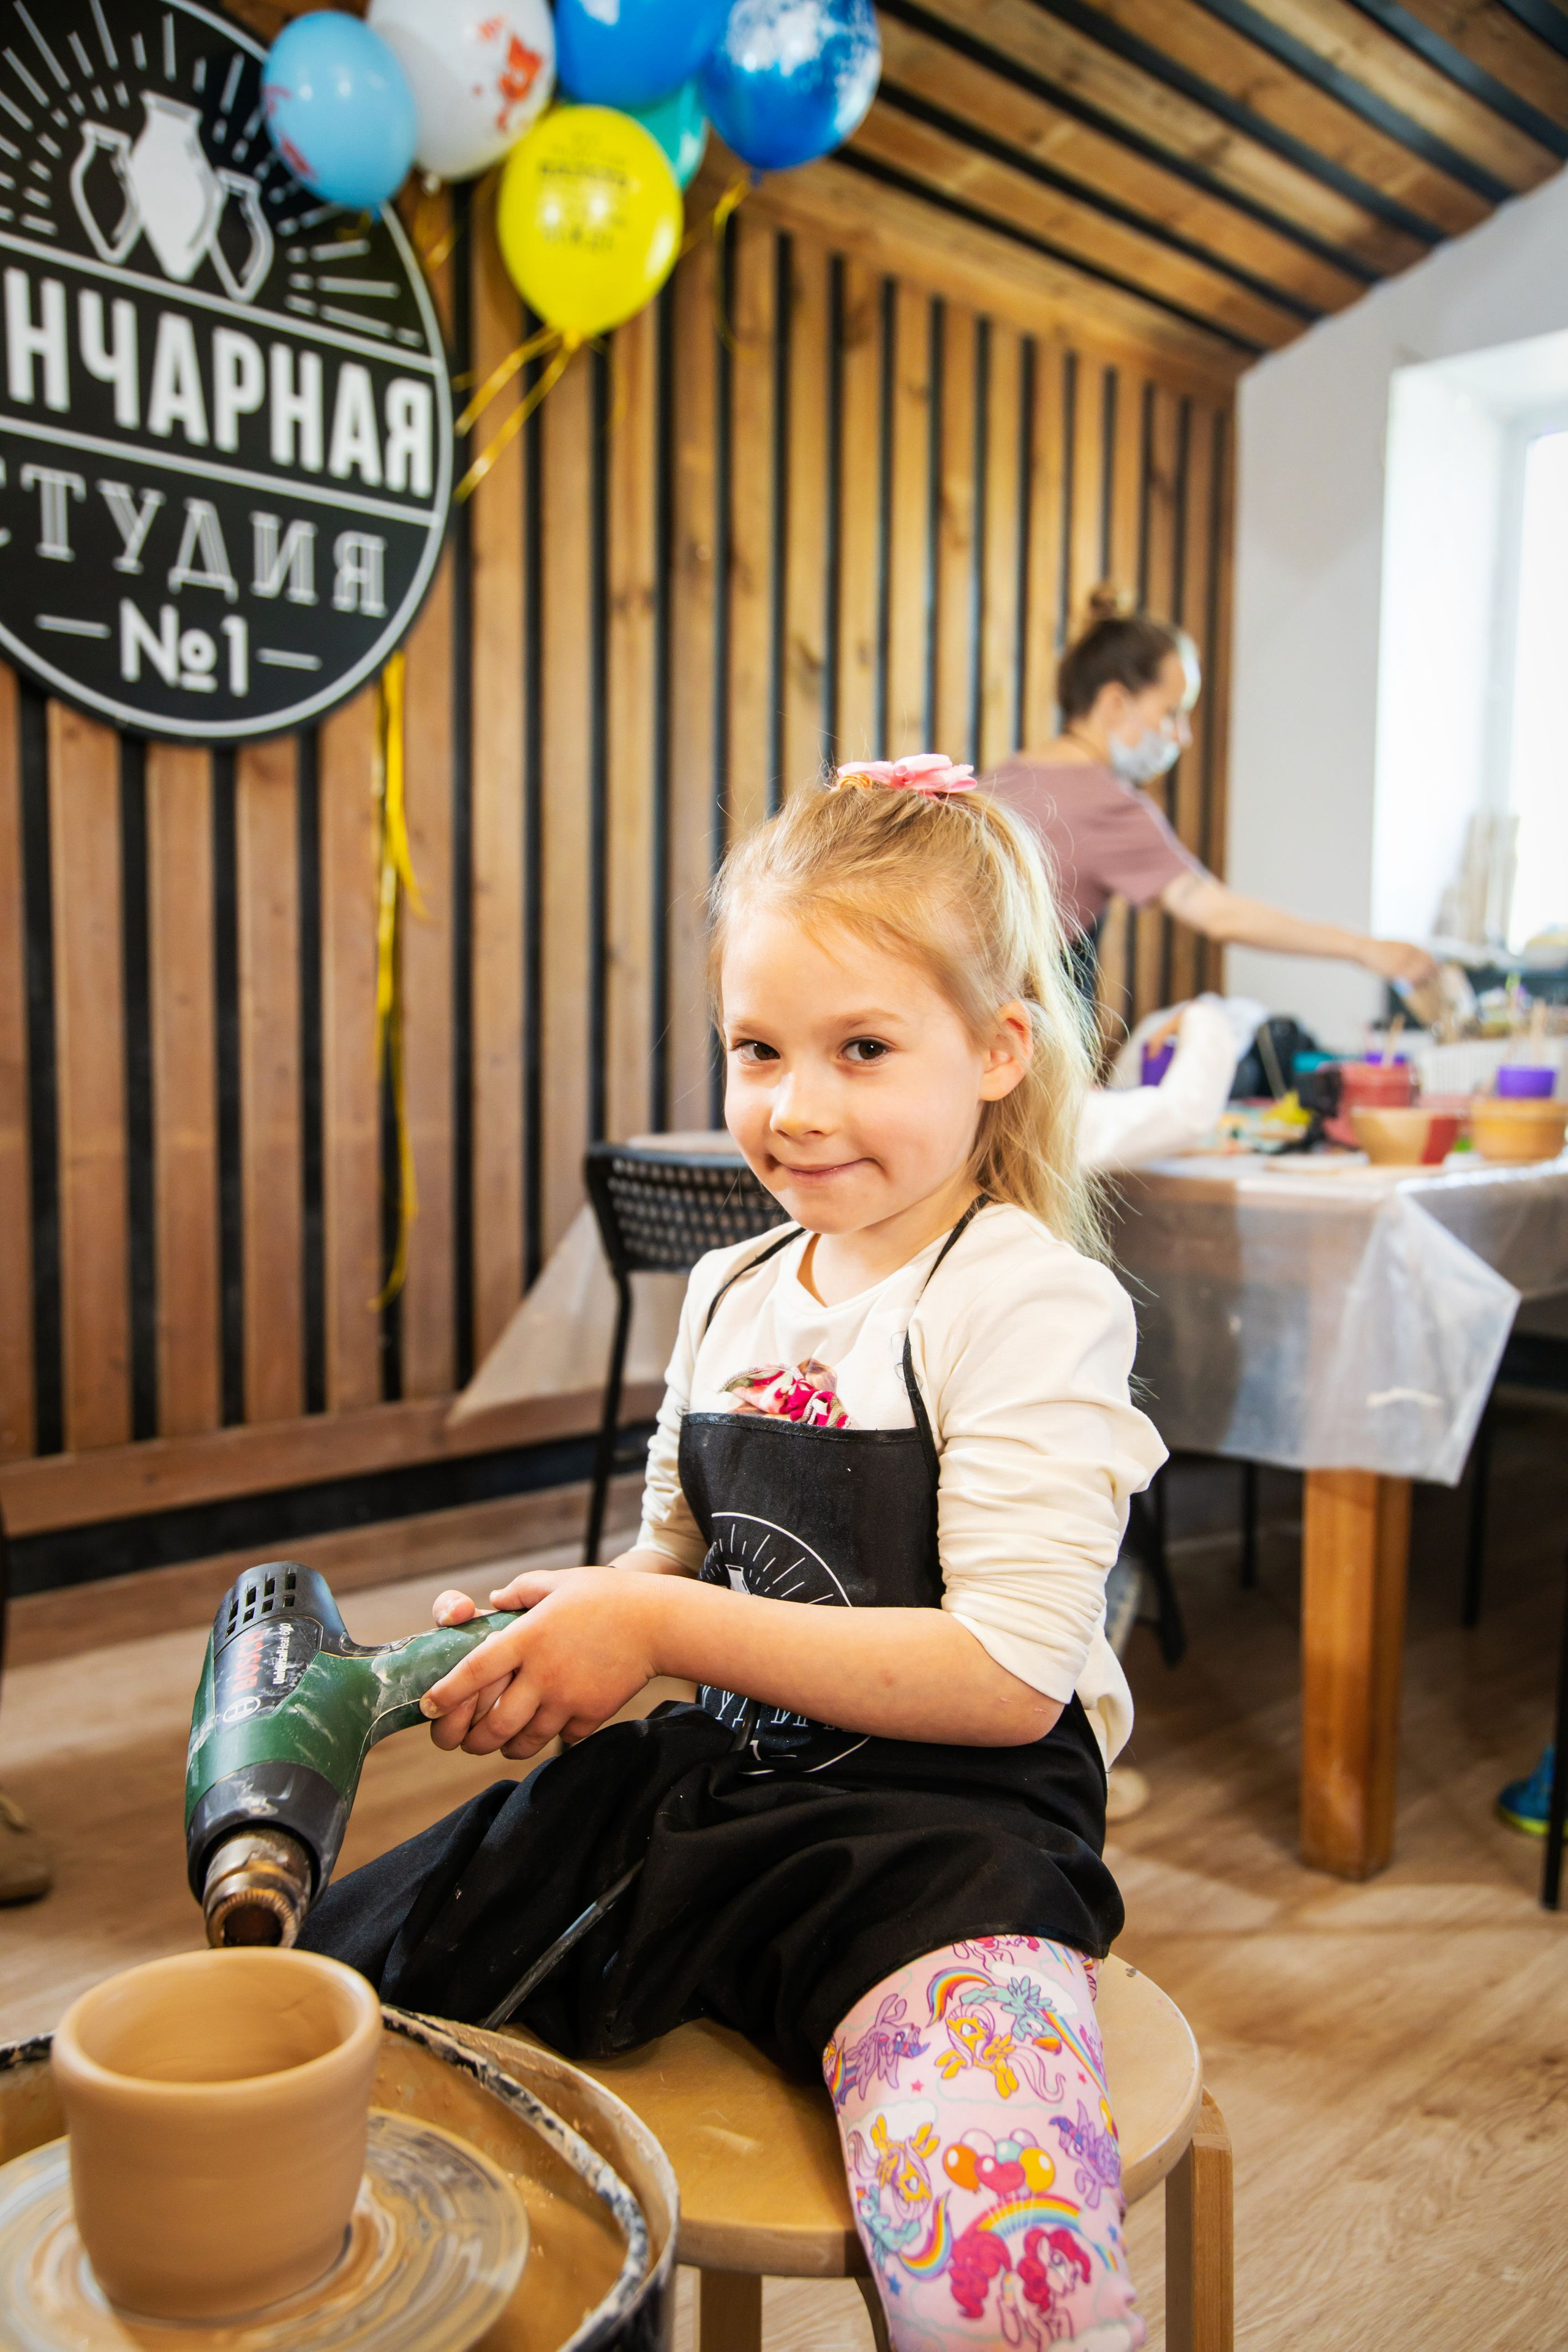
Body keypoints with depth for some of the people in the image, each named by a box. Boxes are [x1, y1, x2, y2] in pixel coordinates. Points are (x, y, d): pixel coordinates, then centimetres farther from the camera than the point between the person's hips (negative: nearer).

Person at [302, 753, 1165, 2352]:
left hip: (948, 1821, -6)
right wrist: (554, 1623, -3)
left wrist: (664, 1628, -19)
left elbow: (1010, 1674, -19)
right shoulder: (730, 1293, 7)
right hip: (700, 1792, 7)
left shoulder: (1034, 1302, -13)